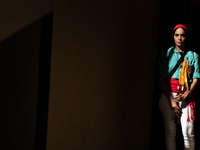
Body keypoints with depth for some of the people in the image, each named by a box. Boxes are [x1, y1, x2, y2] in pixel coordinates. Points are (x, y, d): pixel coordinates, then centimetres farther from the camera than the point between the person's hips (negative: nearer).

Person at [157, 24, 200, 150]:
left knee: (188, 133, -10)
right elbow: (161, 78, 2)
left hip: (186, 96, 0)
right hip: (168, 95, 0)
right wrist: (171, 100, -7)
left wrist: (185, 95, -9)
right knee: (170, 132, -2)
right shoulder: (167, 54, 9)